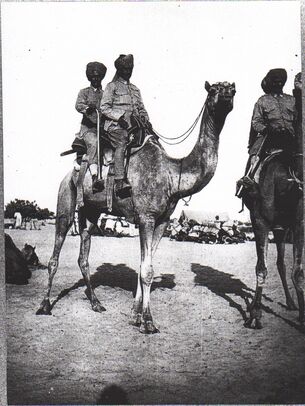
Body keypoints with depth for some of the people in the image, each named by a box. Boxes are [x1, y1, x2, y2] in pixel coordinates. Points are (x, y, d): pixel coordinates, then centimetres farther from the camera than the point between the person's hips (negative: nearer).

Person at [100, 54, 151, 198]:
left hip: (132, 125, 6)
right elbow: (104, 108, 1)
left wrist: (146, 120, 6)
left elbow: (141, 108, 28)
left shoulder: (135, 89, 29)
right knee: (121, 143, -34)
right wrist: (119, 117, -12)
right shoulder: (111, 86, 10)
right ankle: (120, 183, -43)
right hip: (115, 125, -6)